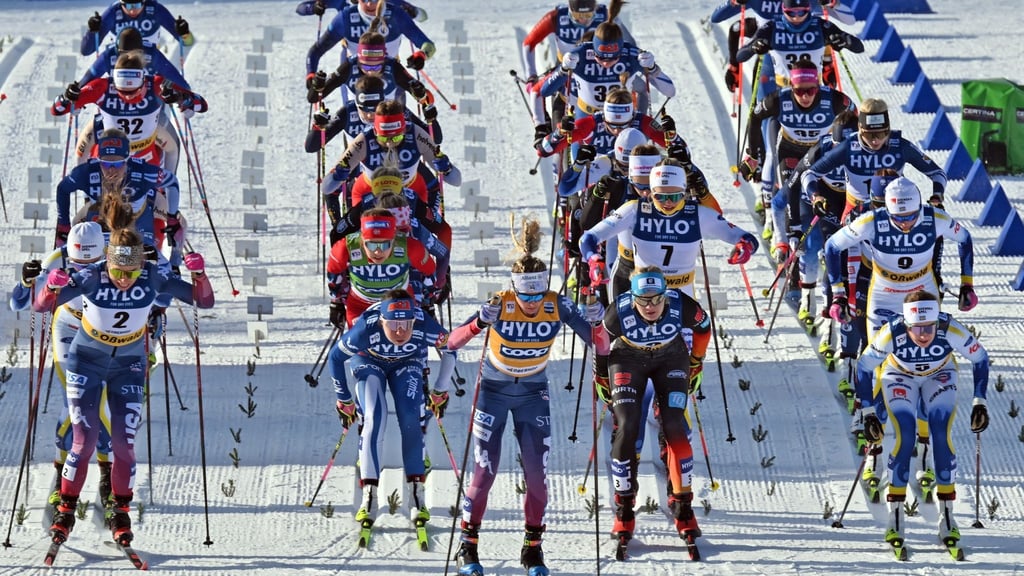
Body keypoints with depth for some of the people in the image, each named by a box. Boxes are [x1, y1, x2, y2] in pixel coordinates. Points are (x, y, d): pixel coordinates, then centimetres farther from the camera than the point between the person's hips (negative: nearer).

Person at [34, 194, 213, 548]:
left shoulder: (153, 277, -22)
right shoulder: (91, 278, -27)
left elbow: (204, 302, -17)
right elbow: (41, 306, -24)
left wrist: (198, 275, -36)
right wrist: (52, 289, -46)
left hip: (128, 365, 2)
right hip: (86, 362, -2)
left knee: (124, 443, -1)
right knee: (85, 442, -8)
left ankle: (121, 515, 17)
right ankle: (65, 512, 10)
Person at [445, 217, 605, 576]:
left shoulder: (557, 306, -17)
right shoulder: (499, 305, -24)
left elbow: (597, 343, -15)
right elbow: (453, 342, -30)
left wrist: (595, 321, -36)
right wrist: (481, 322, -48)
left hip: (534, 394, 2)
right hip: (493, 391, -2)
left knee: (537, 473, -3)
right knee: (485, 470, -5)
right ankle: (468, 547, 8)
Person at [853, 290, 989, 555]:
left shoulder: (951, 330, -37)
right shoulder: (891, 333, -38)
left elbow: (980, 359, -17)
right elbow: (864, 367, -20)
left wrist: (980, 403, -17)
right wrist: (868, 412, -20)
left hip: (940, 376, 1)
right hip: (899, 375, -1)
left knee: (942, 437, -17)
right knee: (904, 439, -19)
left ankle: (946, 515, -7)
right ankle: (895, 516, -9)